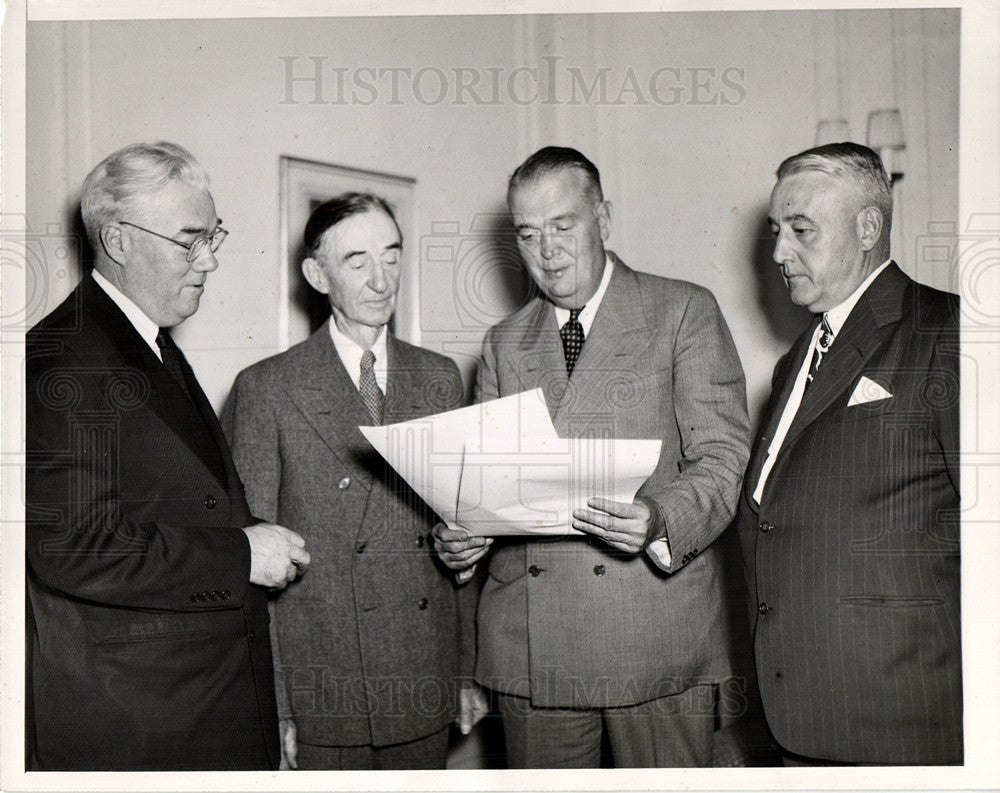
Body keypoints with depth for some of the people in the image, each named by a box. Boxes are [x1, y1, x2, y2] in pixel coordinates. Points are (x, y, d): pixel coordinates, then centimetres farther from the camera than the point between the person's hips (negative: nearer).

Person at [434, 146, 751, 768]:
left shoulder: (685, 312, 3)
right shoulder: (504, 343, 16)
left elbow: (724, 458, -4)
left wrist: (658, 519, -23)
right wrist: (463, 535, -5)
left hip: (659, 631, -3)